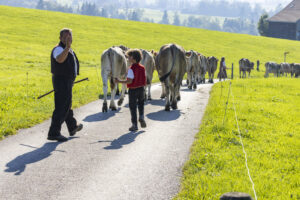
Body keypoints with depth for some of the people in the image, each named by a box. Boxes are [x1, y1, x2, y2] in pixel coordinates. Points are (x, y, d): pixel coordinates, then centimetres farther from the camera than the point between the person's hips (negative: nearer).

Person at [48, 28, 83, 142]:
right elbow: (59, 59, -42)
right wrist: (67, 47, -55)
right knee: (62, 108, -12)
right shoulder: (58, 49, -18)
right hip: (62, 82, -10)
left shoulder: (68, 50, 14)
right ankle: (53, 133, -13)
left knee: (67, 106, 23)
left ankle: (72, 128, 40)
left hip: (67, 82, 10)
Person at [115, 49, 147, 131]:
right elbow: (144, 80, 6)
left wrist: (119, 81, -15)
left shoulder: (131, 69, -18)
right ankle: (141, 117, 14)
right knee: (141, 104, 28)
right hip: (141, 88, 5)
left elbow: (129, 81, -22)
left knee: (133, 107, 6)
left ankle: (134, 125, 8)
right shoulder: (142, 68, 1)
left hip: (133, 90, -5)